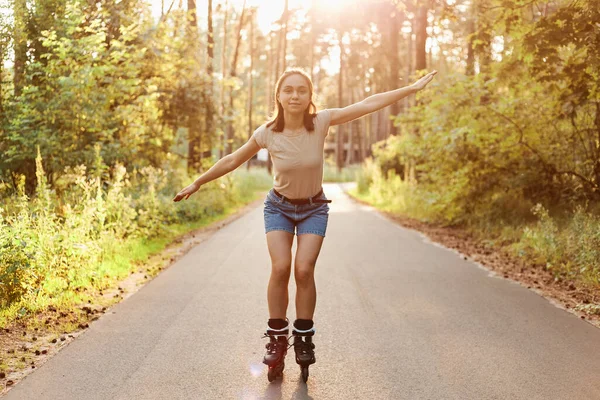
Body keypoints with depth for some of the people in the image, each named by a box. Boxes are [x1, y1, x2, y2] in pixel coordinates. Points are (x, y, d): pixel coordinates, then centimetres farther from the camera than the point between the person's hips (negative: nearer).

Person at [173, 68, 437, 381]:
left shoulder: (321, 122, -19)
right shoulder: (267, 133, -18)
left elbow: (369, 104, -19)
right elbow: (232, 161, -4)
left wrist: (413, 88, -19)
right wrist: (196, 184, 2)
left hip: (314, 208, 0)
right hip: (279, 206, 0)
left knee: (304, 270, -15)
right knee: (280, 268, -17)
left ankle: (304, 338, 4)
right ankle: (277, 338, 1)